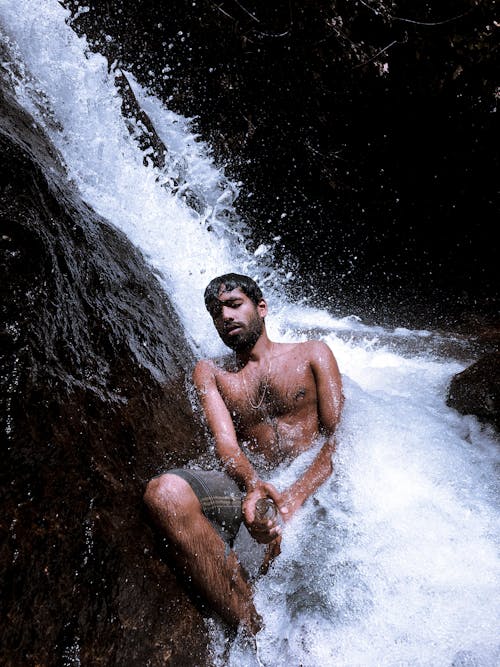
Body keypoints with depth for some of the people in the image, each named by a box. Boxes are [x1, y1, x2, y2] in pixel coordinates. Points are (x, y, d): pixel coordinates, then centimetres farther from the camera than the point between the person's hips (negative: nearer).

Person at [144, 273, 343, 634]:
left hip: (316, 481, 0)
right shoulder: (210, 372, 16)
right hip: (249, 485, 1)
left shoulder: (312, 354, 10)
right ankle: (258, 634, -30)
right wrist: (252, 483, -25)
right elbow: (226, 443, 0)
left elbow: (339, 437, 0)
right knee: (164, 492, -31)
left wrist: (295, 496, -19)